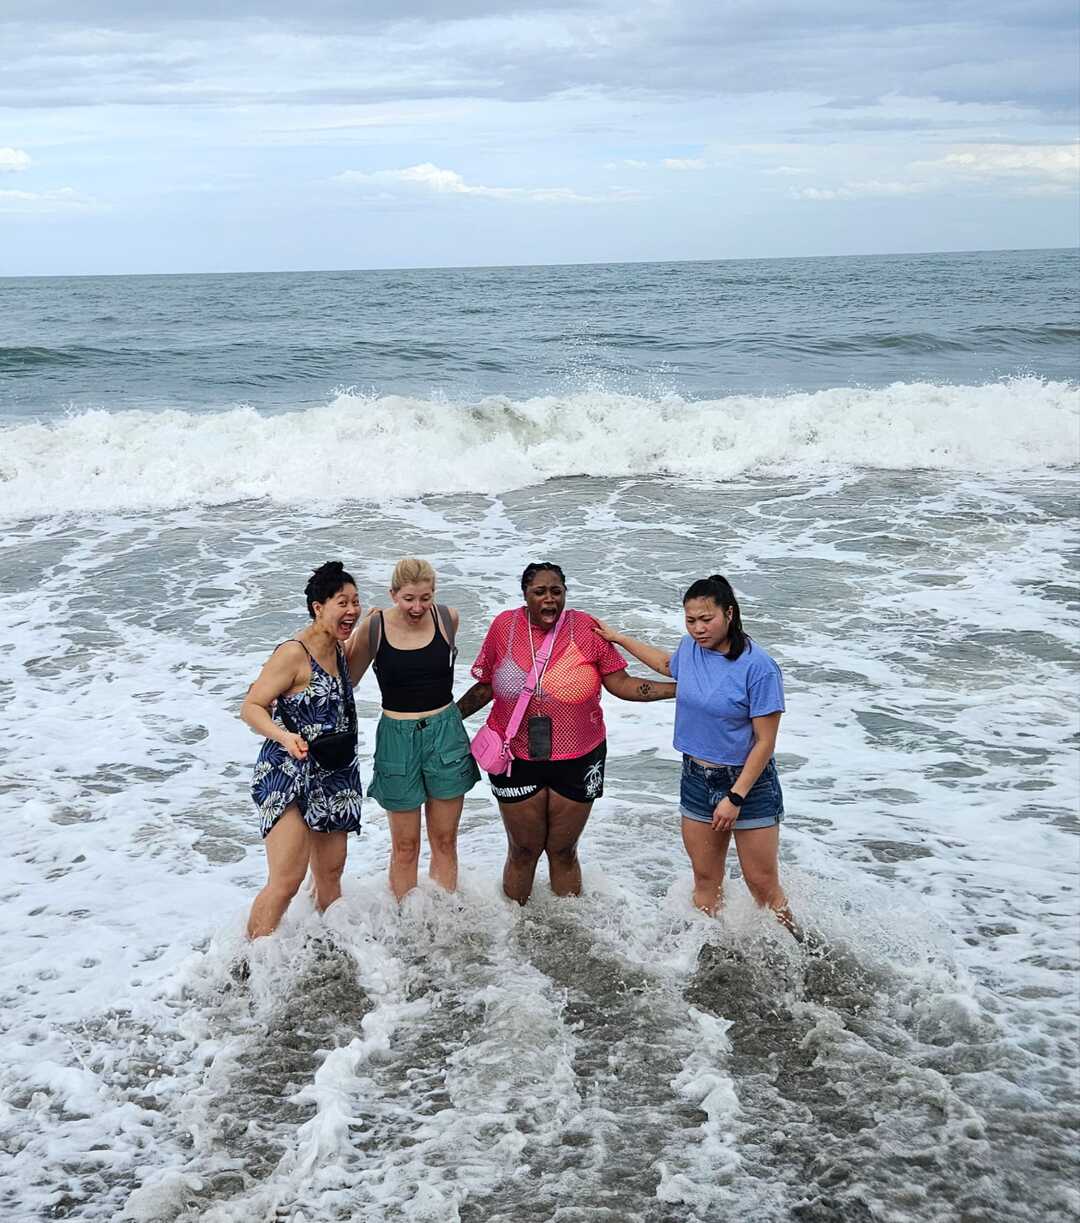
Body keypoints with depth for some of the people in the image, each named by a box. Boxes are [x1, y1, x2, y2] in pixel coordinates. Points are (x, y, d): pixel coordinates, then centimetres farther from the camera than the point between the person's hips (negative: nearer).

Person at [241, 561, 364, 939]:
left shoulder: (340, 649, 9)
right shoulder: (294, 653, -17)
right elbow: (251, 707, -16)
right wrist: (284, 737, -34)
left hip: (332, 778, 8)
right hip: (288, 777, -8)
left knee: (330, 874, 14)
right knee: (286, 881, -13)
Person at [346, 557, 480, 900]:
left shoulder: (448, 618, -5)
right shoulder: (374, 628, -10)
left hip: (446, 733, 2)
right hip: (397, 737, -2)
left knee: (445, 841, 11)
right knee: (405, 846, 7)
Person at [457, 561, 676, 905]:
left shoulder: (587, 629, -8)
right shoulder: (504, 626, -5)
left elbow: (621, 684, -5)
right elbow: (485, 686, 6)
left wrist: (680, 689, -14)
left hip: (577, 761, 0)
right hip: (516, 760, 0)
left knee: (563, 851, 14)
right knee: (522, 851, 12)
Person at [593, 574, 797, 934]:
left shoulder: (758, 668, -21)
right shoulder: (690, 648, -2)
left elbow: (765, 742, -17)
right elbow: (667, 665, 26)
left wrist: (735, 797, -19)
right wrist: (619, 638, 27)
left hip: (748, 782, -6)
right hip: (697, 779, 6)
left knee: (762, 884, 0)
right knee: (705, 878, 13)